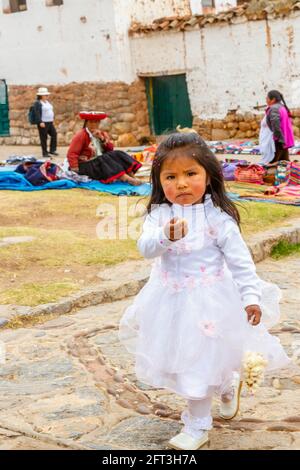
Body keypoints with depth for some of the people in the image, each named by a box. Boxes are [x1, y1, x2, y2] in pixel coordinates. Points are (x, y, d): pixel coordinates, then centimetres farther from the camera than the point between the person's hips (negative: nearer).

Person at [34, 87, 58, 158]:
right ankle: (45, 153, 4)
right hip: (43, 123, -9)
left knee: (54, 134, 5)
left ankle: (52, 150, 14)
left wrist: (52, 119, 20)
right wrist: (40, 122, -25)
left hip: (50, 123, 9)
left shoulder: (47, 102, 16)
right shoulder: (37, 103, -10)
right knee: (44, 138, -3)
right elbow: (37, 113, -18)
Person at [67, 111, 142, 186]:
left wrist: (102, 139, -13)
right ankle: (128, 179, -45)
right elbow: (72, 154, -16)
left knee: (117, 154, -14)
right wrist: (75, 170, -27)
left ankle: (132, 177, -30)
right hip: (88, 165, -7)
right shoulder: (81, 135, -9)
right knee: (104, 159, -31)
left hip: (102, 162, 7)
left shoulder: (102, 134, 12)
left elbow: (110, 149, 3)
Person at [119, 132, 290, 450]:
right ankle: (228, 382, 46)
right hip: (170, 299, 5)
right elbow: (145, 248, -19)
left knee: (198, 361, 1)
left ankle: (197, 427, 20)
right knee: (180, 357, 18)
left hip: (207, 300, -5)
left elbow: (239, 260, -10)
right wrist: (166, 236, -39)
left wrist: (251, 297, -14)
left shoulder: (218, 217, -14)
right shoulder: (159, 215, -6)